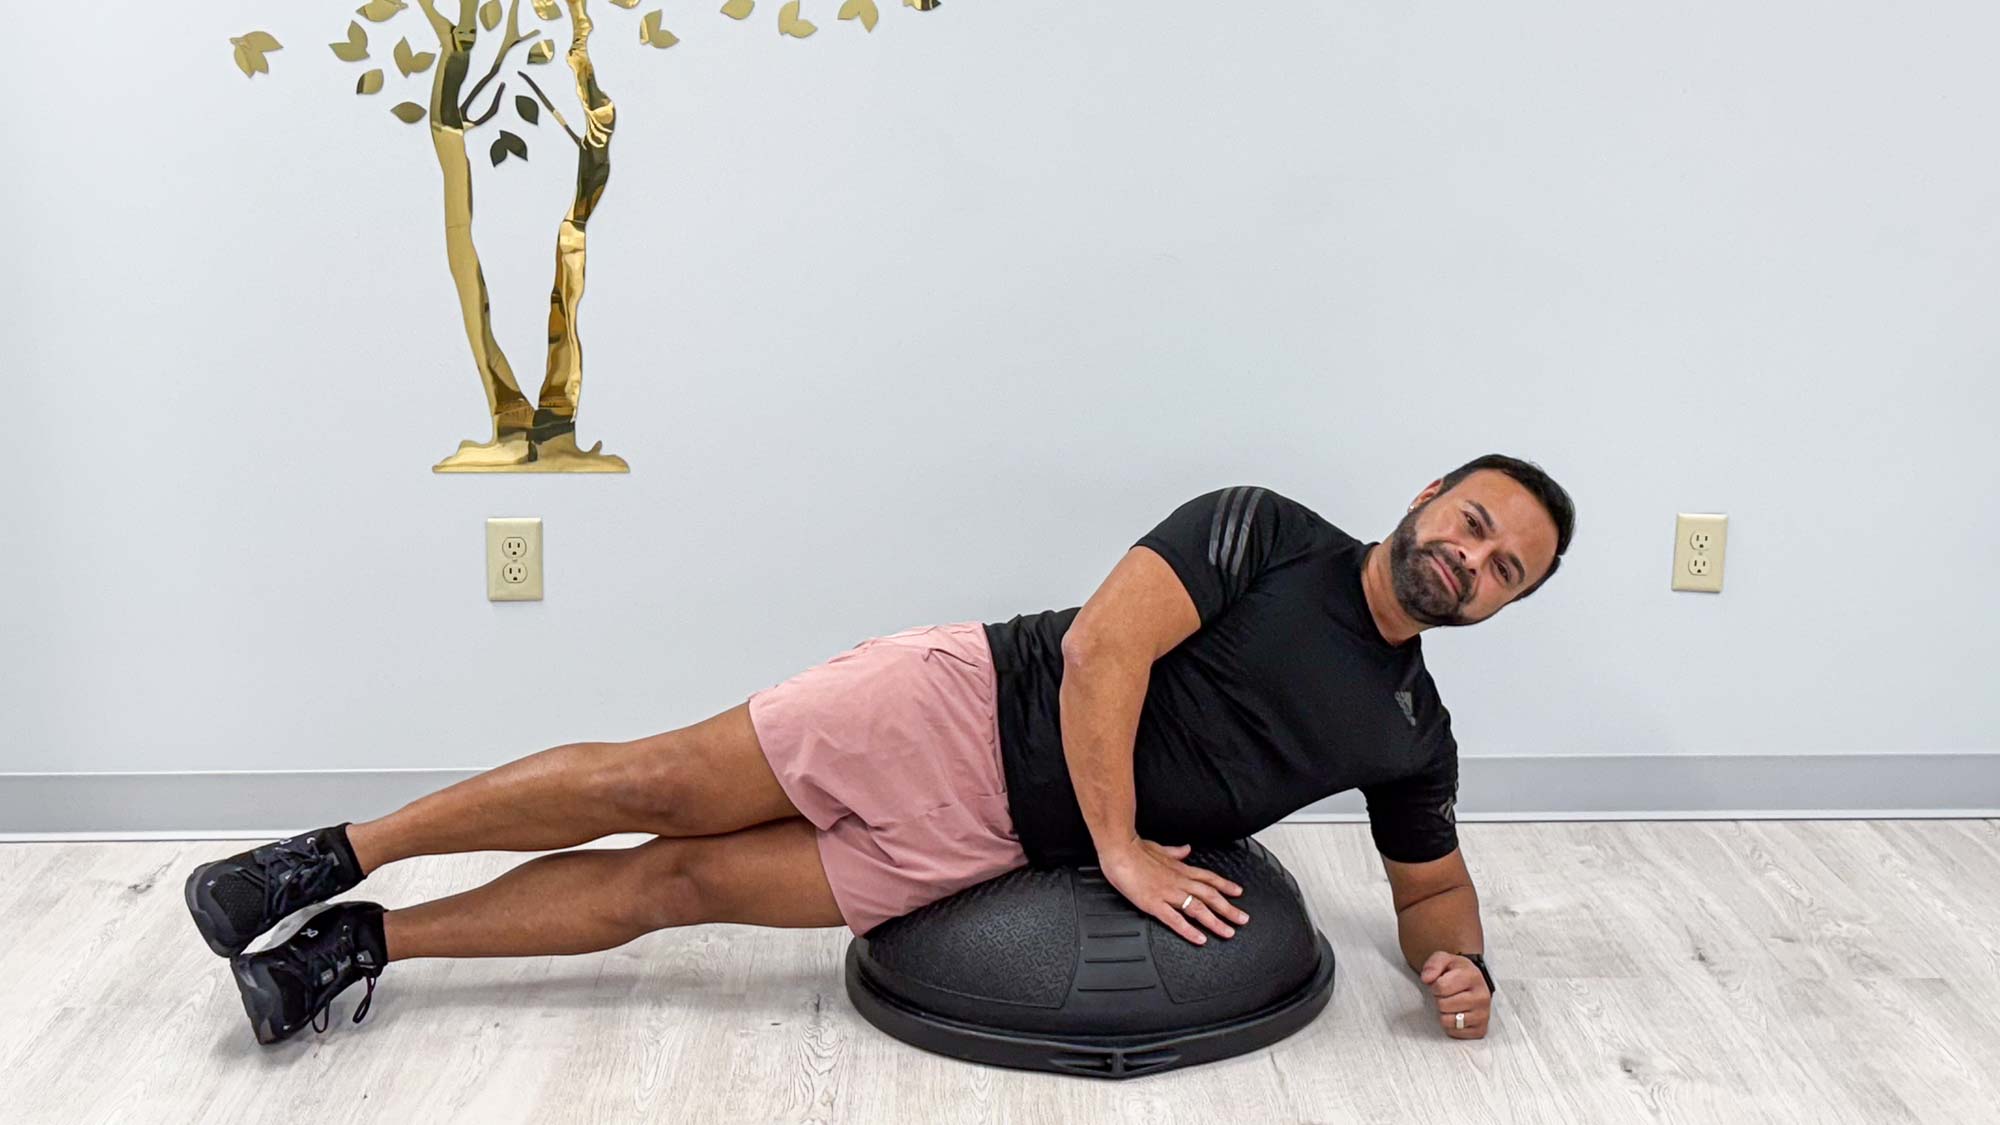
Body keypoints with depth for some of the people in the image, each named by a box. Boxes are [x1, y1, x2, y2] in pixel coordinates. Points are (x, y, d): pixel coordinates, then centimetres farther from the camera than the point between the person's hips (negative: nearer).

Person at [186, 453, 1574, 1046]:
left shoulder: (1413, 736, 9)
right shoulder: (1264, 532, -7)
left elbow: (1434, 880, 21)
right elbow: (1104, 647, -16)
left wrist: (1460, 963, -2)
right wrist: (1118, 846, -18)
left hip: (980, 843, 3)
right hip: (966, 705, -3)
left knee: (675, 883, -2)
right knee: (655, 781, -10)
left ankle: (361, 945, 5)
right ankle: (328, 864, 5)